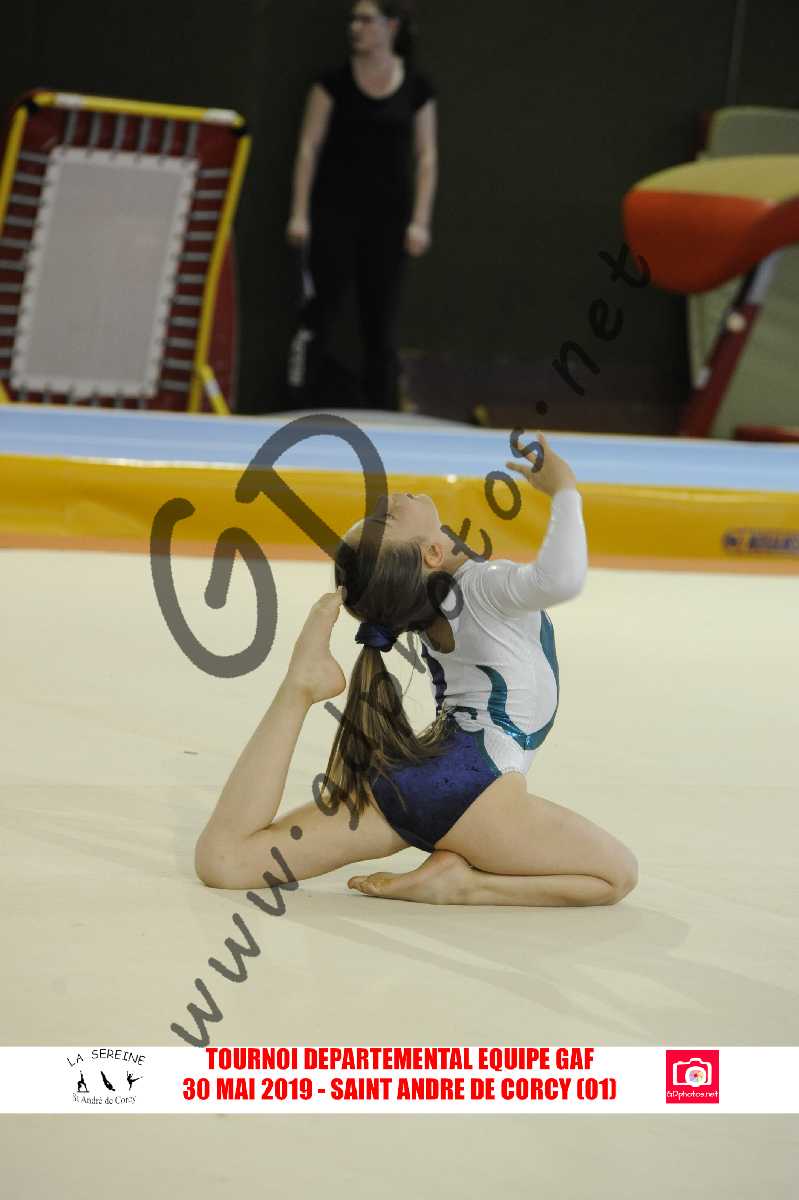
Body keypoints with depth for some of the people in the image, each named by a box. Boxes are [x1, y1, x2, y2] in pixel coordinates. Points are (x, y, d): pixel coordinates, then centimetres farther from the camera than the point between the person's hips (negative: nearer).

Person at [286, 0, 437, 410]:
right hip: (335, 211, -1)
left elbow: (426, 156, 5)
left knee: (382, 318, 4)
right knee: (322, 310, -5)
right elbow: (309, 148, 0)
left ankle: (378, 411, 9)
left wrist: (420, 221, -2)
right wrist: (300, 213, -6)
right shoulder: (335, 82, 0)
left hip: (388, 217, 1)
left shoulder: (417, 88, 4)